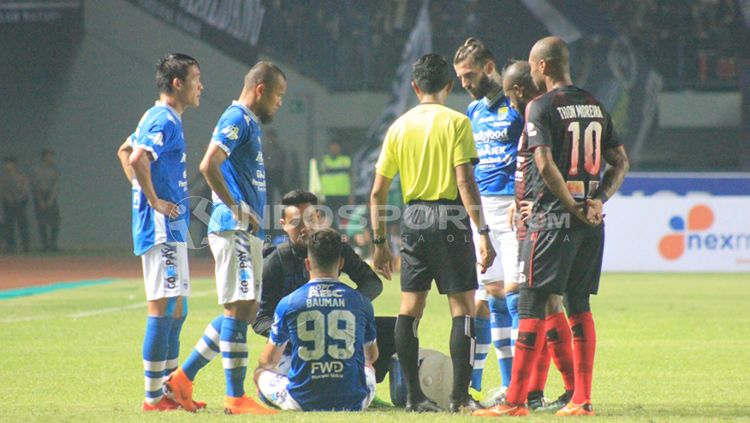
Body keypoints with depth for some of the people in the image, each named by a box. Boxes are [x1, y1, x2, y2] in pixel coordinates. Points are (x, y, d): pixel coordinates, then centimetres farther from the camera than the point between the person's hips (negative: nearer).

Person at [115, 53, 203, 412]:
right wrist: (154, 200, -21)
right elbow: (138, 158, -29)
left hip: (171, 226, 10)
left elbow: (125, 151, 29)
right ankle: (153, 396, -8)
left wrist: (144, 193, 21)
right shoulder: (165, 121, -14)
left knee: (176, 309, 14)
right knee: (163, 307, -9)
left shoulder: (157, 118, 16)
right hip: (162, 226, -10)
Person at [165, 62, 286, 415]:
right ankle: (235, 397, -8)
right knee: (240, 307, -9)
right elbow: (208, 165, -23)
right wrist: (236, 207, -19)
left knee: (243, 311, 11)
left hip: (248, 231, 10)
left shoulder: (249, 123, 20)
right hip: (234, 229, -10)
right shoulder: (237, 120, -10)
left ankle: (183, 377, 15)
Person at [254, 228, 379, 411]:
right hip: (353, 403, 2)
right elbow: (372, 356, 19)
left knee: (261, 373, 25)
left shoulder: (288, 303, -3)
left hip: (301, 403, -2)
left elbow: (268, 361, 12)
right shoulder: (361, 302, 1)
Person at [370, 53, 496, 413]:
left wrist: (380, 243, 16)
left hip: (412, 218, 4)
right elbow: (465, 182, -13)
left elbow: (377, 192, 9)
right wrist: (483, 233, -11)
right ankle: (460, 395, -5)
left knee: (410, 308, 8)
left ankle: (414, 395, 8)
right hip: (450, 215, -4)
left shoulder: (398, 126, 9)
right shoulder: (456, 122, -4)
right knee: (462, 306, 0)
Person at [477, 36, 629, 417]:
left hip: (552, 218, -6)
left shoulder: (541, 107, -8)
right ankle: (581, 399, 8)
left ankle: (516, 399, -7)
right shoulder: (595, 106, 13)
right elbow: (620, 162, 13)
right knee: (579, 306, 11)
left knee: (532, 304, -4)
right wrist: (598, 199, 3)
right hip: (591, 221, 7)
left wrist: (573, 207, -12)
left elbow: (546, 165, -18)